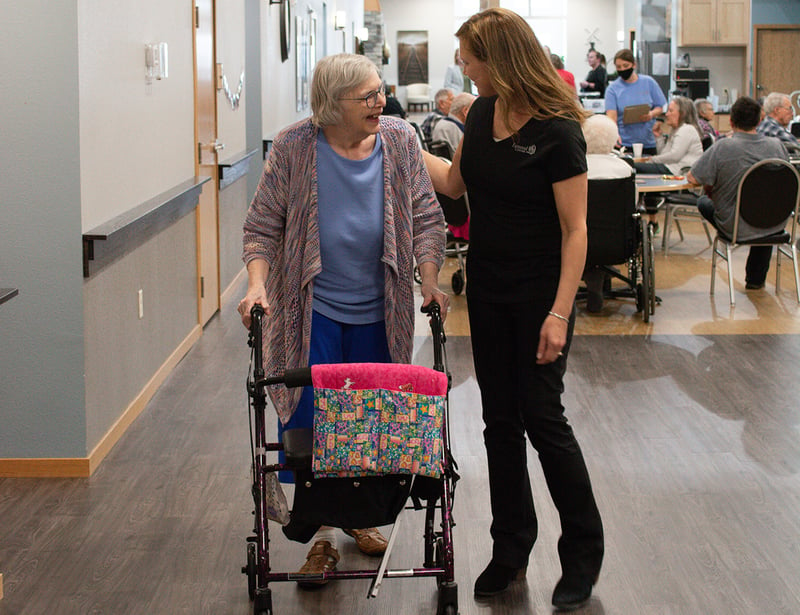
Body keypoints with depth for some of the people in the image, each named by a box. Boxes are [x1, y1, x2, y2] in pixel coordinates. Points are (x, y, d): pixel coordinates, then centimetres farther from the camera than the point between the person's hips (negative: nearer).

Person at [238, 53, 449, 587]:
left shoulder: (400, 141, -2)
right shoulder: (294, 148, -9)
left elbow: (426, 217, 2)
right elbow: (263, 226, -4)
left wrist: (430, 280, -10)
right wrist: (258, 285, -18)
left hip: (378, 311, 2)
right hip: (312, 309, -2)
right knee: (311, 422, -2)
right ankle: (322, 535, 12)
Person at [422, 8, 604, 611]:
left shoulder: (557, 131, -20)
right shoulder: (483, 114, 2)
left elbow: (575, 231, -19)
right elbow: (455, 181, 19)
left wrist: (559, 313, -23)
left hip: (539, 291, -7)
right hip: (487, 288, 7)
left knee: (543, 415, -1)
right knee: (500, 418, 11)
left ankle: (584, 550, 16)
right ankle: (511, 547, 23)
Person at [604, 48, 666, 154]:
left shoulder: (649, 82, 6)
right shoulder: (613, 88, 0)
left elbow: (660, 107, 10)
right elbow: (611, 115, -12)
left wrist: (652, 114, -13)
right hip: (623, 143, -2)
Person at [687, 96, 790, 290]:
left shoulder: (723, 148, -19)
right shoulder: (776, 146, -7)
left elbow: (692, 178, -14)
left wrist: (716, 181, 8)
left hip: (737, 228, -3)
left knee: (703, 202, 24)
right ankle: (756, 279, 47)